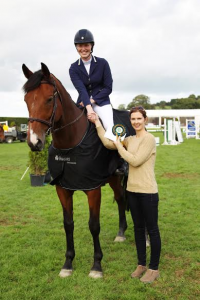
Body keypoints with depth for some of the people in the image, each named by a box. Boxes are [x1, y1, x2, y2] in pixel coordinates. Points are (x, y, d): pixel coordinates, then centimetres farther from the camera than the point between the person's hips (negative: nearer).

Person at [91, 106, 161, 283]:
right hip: (132, 190, 7)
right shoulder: (130, 139, 10)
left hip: (147, 192, -7)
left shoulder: (149, 139, -12)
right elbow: (108, 143, 3)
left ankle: (154, 269, 18)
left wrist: (120, 146, -8)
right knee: (138, 228, 17)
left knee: (152, 229, 5)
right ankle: (141, 264, 31)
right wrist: (97, 122, 1)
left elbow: (135, 161, -18)